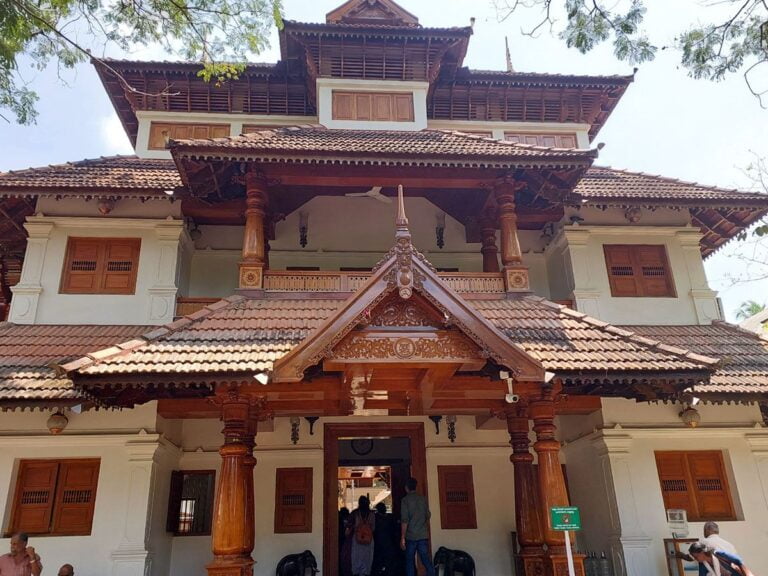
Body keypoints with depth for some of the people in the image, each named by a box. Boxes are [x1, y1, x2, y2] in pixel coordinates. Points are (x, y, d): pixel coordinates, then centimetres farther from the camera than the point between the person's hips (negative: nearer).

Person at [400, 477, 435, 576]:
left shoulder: (405, 499, -5)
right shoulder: (423, 498, 6)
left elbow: (404, 520, -11)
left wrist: (402, 538, -9)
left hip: (411, 536, -3)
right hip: (423, 535, 3)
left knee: (410, 561, 8)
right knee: (426, 560, 2)